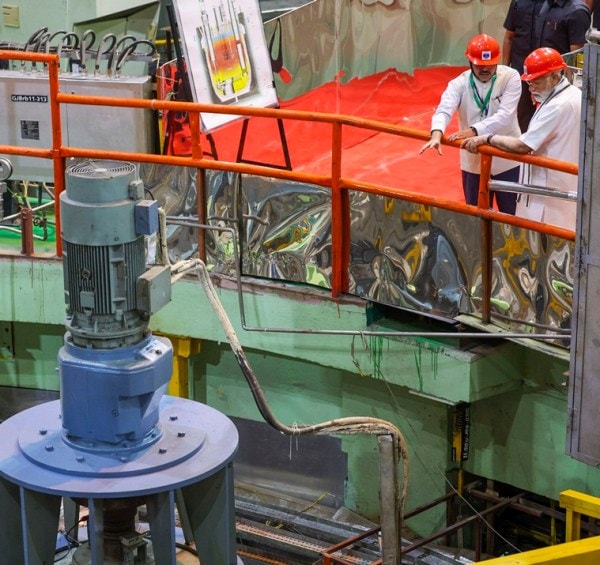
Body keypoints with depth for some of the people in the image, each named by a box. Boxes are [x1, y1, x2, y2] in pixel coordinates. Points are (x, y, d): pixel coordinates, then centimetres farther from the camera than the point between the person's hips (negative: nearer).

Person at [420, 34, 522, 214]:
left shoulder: (510, 78, -13)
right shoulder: (459, 84, -8)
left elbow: (505, 115, -25)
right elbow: (444, 110, -25)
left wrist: (474, 131, -37)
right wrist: (437, 134, -48)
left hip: (506, 161, -2)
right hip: (473, 162, 2)